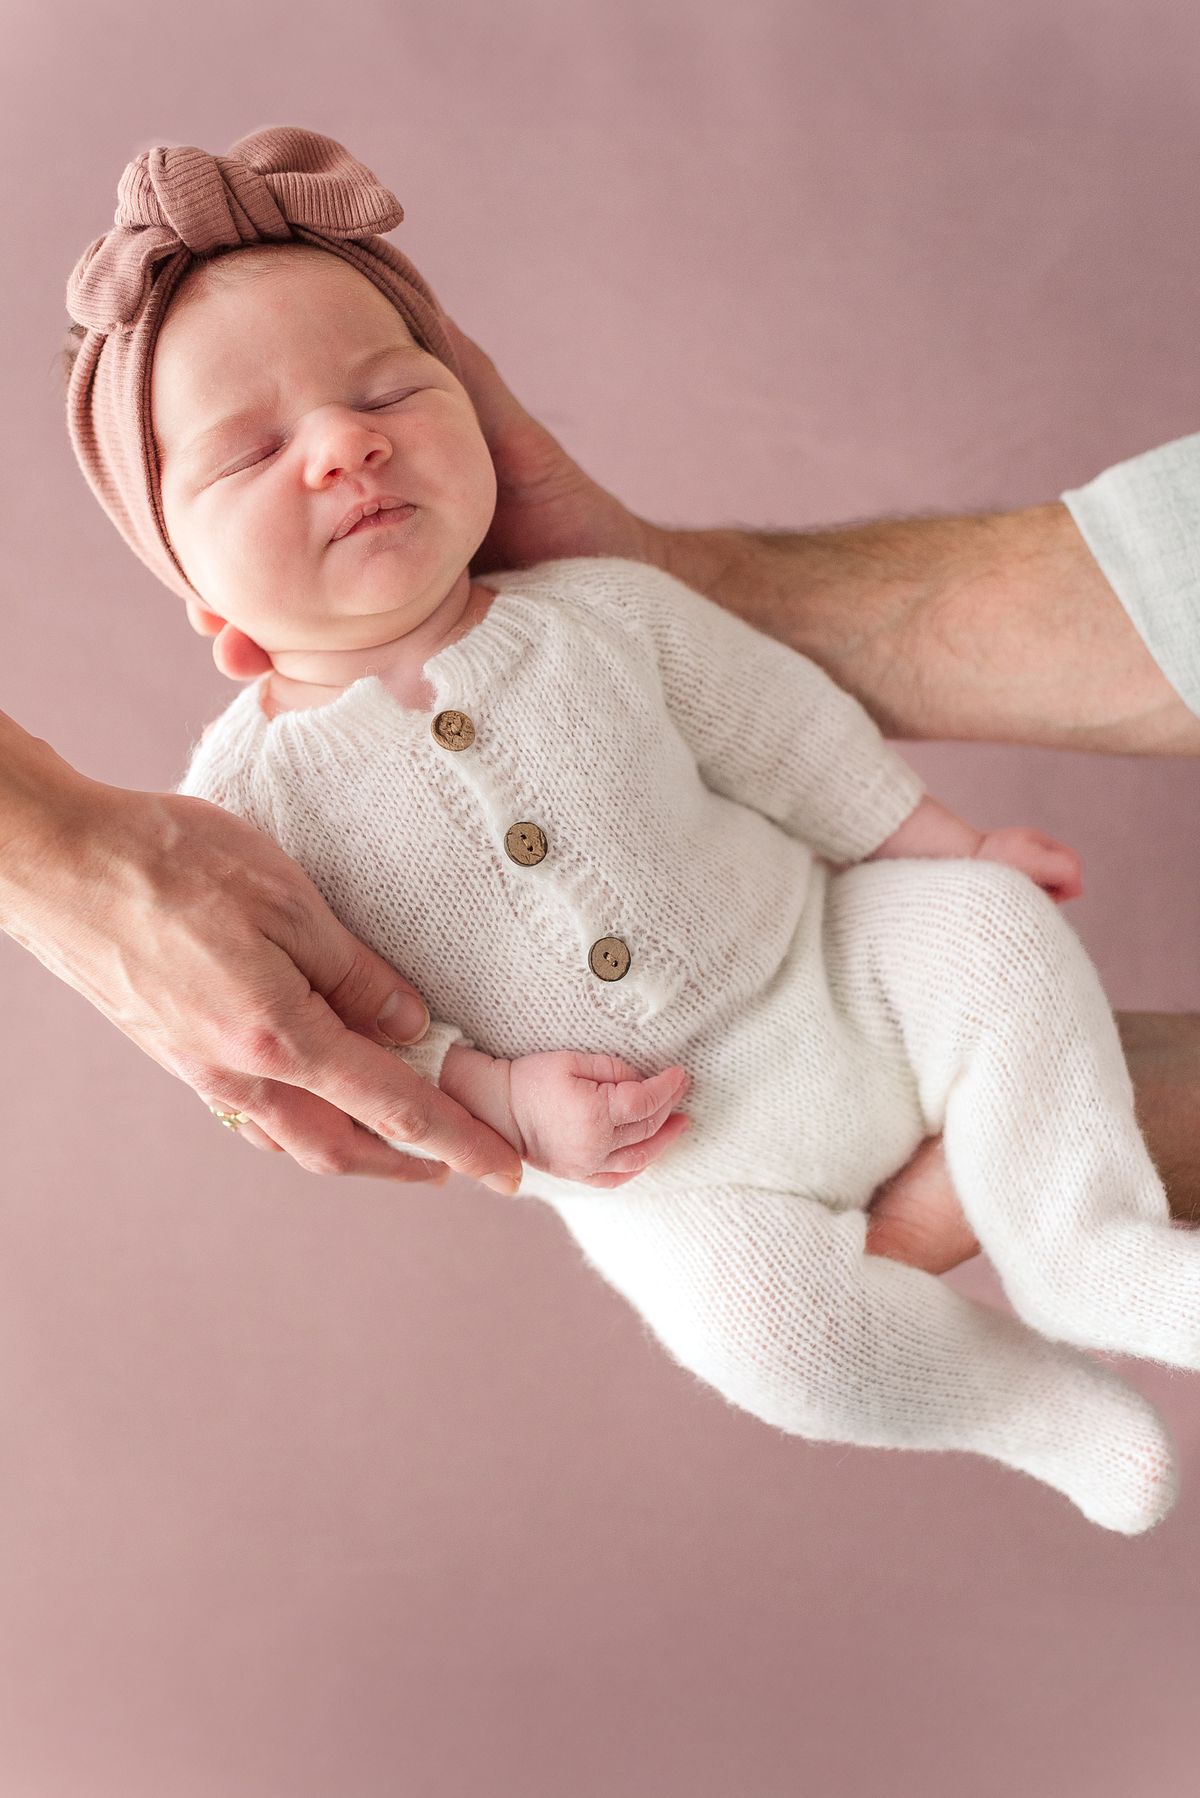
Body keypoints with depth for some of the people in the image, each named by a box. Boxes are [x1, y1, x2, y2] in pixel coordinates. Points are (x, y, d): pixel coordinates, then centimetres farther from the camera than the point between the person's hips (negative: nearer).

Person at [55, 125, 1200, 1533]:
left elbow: (785, 735, 5)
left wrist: (948, 847, 6)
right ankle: (1033, 1397, 3)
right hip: (652, 1147, -2)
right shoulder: (253, 794, -14)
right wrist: (502, 1099, -20)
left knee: (986, 924, -17)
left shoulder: (604, 613, -8)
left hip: (833, 970, 3)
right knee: (765, 1321, -25)